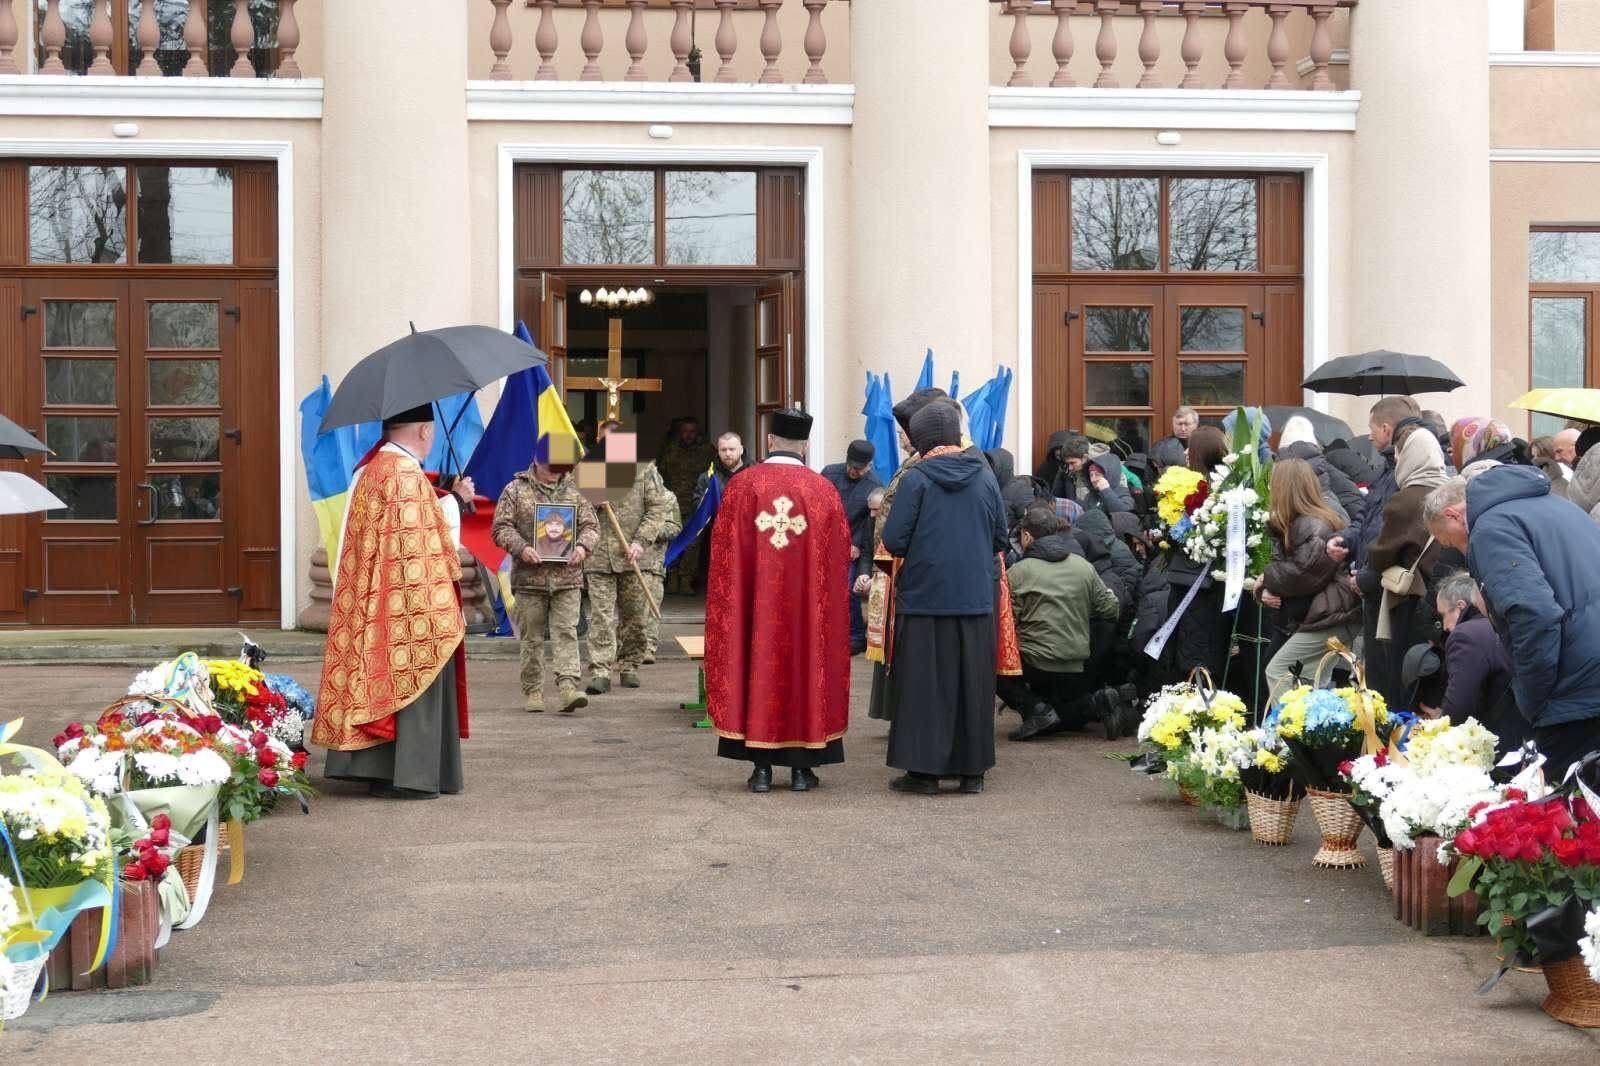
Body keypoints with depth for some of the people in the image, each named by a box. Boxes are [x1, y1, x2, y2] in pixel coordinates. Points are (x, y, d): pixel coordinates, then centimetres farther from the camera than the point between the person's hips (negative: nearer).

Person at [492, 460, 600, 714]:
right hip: (529, 578, -1)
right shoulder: (516, 490, 4)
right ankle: (532, 692, 13)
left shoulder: (573, 492, 12)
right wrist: (521, 548, -16)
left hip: (567, 578, 1)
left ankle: (568, 688, -15)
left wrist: (583, 545, -8)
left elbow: (591, 526, 13)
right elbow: (501, 527, 0)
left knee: (566, 633, -8)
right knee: (531, 638, 5)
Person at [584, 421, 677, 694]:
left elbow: (658, 507, 1)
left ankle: (629, 667, 23)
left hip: (632, 556, 1)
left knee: (634, 615, 9)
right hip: (598, 557, -1)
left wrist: (641, 541, -8)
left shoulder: (643, 469, 3)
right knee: (600, 615, -7)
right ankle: (600, 672, -9)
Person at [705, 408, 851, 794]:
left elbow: (724, 550, 0)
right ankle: (801, 767, 9)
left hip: (754, 603, 0)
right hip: (807, 606, 0)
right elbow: (840, 555, 2)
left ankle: (762, 767, 5)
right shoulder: (823, 490, -2)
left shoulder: (742, 485, -3)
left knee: (757, 671, 6)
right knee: (804, 668, 8)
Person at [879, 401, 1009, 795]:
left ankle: (924, 769, 5)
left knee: (925, 684, 4)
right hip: (977, 597, 3)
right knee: (972, 683, 10)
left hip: (925, 596, -3)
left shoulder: (917, 478, -10)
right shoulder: (985, 476, 2)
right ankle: (972, 769, 15)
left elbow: (894, 541, -11)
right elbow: (1000, 538, 8)